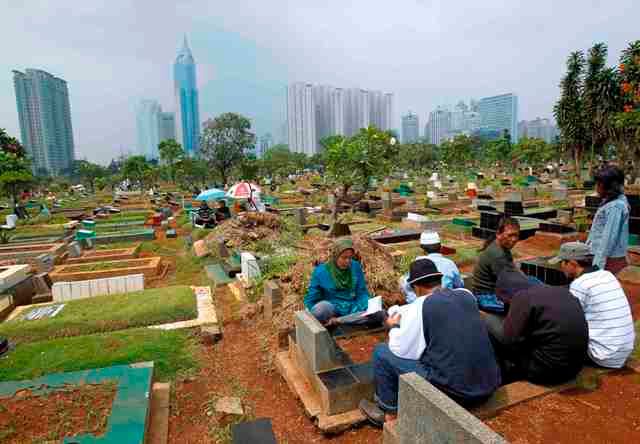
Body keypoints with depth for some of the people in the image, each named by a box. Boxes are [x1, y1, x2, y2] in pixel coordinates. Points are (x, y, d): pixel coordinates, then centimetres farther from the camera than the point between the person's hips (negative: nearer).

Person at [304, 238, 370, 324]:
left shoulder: (356, 267, 4)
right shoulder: (321, 272, -4)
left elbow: (362, 292, 9)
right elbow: (310, 301, -1)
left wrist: (358, 313, -12)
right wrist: (329, 318, -18)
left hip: (354, 311, 3)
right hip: (331, 311, -2)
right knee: (323, 307, -35)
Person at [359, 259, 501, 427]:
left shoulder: (419, 306, -12)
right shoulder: (467, 295, 4)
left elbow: (400, 351, -5)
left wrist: (394, 326, 14)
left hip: (452, 391, -6)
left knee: (381, 352, 6)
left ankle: (388, 412, 26)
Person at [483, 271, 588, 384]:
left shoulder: (522, 297, -16)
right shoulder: (561, 291, 6)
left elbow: (509, 341, -16)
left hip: (546, 369, -8)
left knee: (488, 321, 1)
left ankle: (505, 374, 18)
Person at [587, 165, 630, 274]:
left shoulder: (615, 207, -19)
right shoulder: (609, 202, 9)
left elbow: (609, 237, -21)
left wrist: (598, 263, -20)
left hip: (610, 261, -9)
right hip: (606, 259, 9)